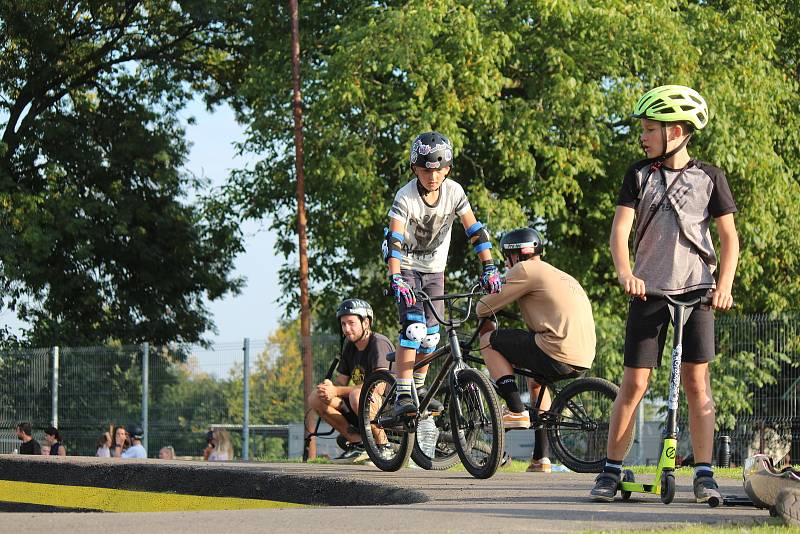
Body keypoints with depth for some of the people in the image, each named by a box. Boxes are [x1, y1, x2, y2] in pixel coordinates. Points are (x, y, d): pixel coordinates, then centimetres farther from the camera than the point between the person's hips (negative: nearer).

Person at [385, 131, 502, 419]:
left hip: (434, 270, 4)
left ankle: (419, 387, 22)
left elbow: (475, 230, -9)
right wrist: (396, 281, -45)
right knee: (414, 329, -20)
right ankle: (404, 397, -21)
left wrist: (489, 269, -17)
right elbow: (394, 241, -33)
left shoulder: (454, 191, -13)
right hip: (407, 268, -4)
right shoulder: (405, 197, -24)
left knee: (431, 335, 2)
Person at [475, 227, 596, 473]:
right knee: (534, 379, 36)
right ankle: (541, 458, 31)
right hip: (584, 358, 9)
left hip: (556, 355, -9)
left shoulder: (525, 270, 1)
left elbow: (484, 308, 0)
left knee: (488, 341, 4)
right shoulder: (560, 275, 28)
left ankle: (516, 412, -1)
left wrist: (487, 326, 23)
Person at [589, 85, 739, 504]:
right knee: (634, 383, -1)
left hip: (696, 292, -1)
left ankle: (704, 474, 0)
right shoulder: (639, 175, 4)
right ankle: (611, 470, 6)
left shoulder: (708, 177, 2)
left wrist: (725, 285, -10)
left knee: (696, 382, -4)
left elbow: (728, 237, 4)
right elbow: (620, 229, -5)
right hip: (649, 291, 1)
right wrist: (624, 273, -22)